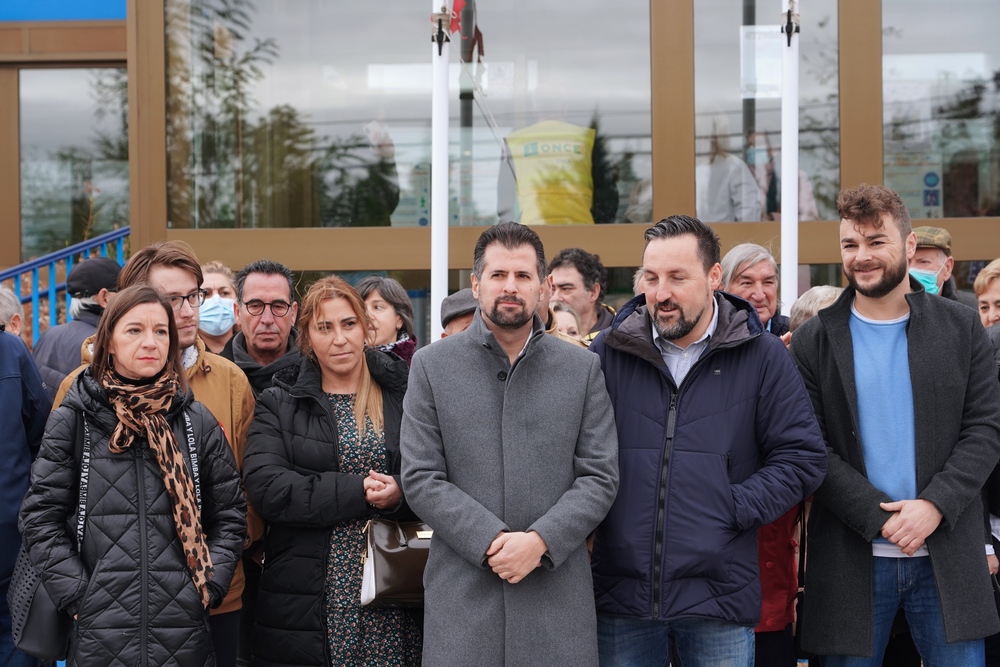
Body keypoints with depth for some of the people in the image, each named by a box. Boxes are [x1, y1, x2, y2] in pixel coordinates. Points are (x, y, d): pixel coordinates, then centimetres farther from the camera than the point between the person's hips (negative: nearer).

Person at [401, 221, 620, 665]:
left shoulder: (581, 369, 7)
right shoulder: (431, 366, 4)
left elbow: (600, 476, 2)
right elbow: (420, 479, -1)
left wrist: (540, 540, -12)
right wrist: (491, 542, -12)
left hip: (558, 590, 1)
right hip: (460, 595, 0)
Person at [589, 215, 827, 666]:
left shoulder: (762, 357, 1)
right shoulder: (608, 351, 5)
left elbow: (803, 459, 1)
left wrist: (733, 507, -8)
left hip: (720, 597, -1)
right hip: (621, 594, 1)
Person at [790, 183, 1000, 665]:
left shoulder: (961, 328, 5)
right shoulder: (815, 341, 2)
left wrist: (935, 505, -13)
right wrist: (879, 517, -14)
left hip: (947, 556, 1)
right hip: (851, 561, -1)